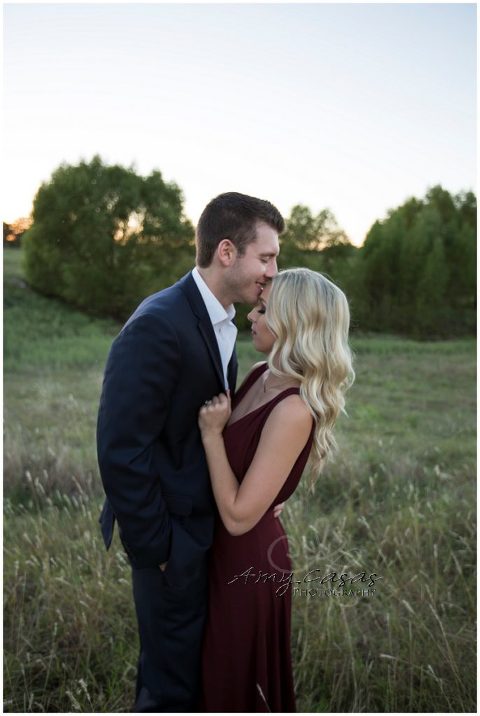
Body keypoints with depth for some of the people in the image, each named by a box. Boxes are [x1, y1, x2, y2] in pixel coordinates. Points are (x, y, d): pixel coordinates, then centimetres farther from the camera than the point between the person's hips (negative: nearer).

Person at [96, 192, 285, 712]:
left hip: (204, 526, 9)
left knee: (192, 659, 25)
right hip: (172, 536, -9)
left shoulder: (218, 322, 5)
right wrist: (154, 548, -18)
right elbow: (120, 449, -26)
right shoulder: (157, 326, -25)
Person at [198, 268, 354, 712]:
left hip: (249, 559, -8)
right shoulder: (262, 375, -2)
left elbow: (238, 515, -27)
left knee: (236, 679, 17)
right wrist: (214, 426, -8)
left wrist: (211, 433, -23)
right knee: (221, 668, 29)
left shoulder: (294, 410, -29)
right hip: (224, 549, 8)